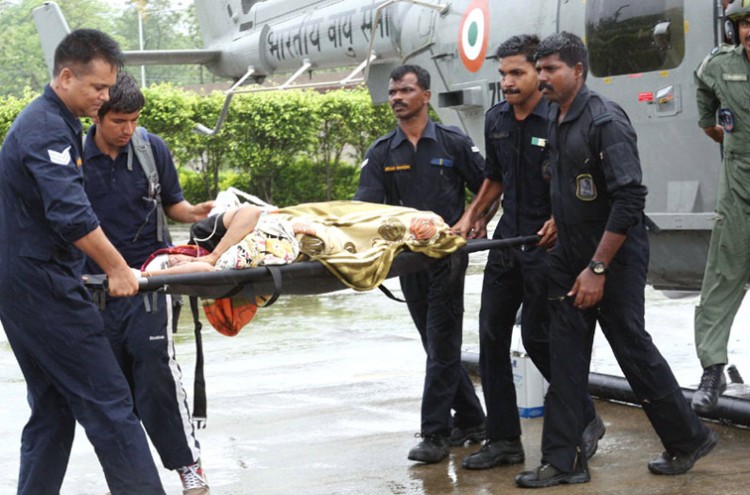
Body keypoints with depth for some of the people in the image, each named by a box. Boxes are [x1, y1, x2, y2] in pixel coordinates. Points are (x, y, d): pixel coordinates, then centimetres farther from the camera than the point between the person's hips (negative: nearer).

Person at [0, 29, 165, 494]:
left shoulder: (56, 123, 17)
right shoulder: (46, 128, -16)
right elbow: (71, 215, -26)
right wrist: (117, 268, -19)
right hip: (45, 286, -10)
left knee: (54, 409, 12)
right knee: (108, 401, -8)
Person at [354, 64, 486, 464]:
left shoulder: (453, 143, 0)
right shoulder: (381, 153, 6)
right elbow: (365, 205, -6)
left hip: (447, 255, -4)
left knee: (441, 344, -6)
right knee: (437, 343, 11)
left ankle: (435, 433, -4)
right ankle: (470, 420, 24)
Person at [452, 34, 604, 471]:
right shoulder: (496, 120, 8)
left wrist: (560, 219, -23)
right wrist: (471, 216, 13)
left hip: (548, 242, -7)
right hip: (507, 238, 7)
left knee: (538, 337, -5)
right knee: (492, 334, 5)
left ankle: (586, 421, 17)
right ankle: (504, 440, 13)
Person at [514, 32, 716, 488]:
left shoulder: (605, 120, -18)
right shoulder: (555, 120, 8)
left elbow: (630, 199, -23)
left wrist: (598, 268, -24)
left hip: (614, 255, -8)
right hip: (570, 254, 8)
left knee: (633, 349, 2)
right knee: (565, 356, 3)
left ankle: (690, 438, 21)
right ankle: (563, 461, 7)